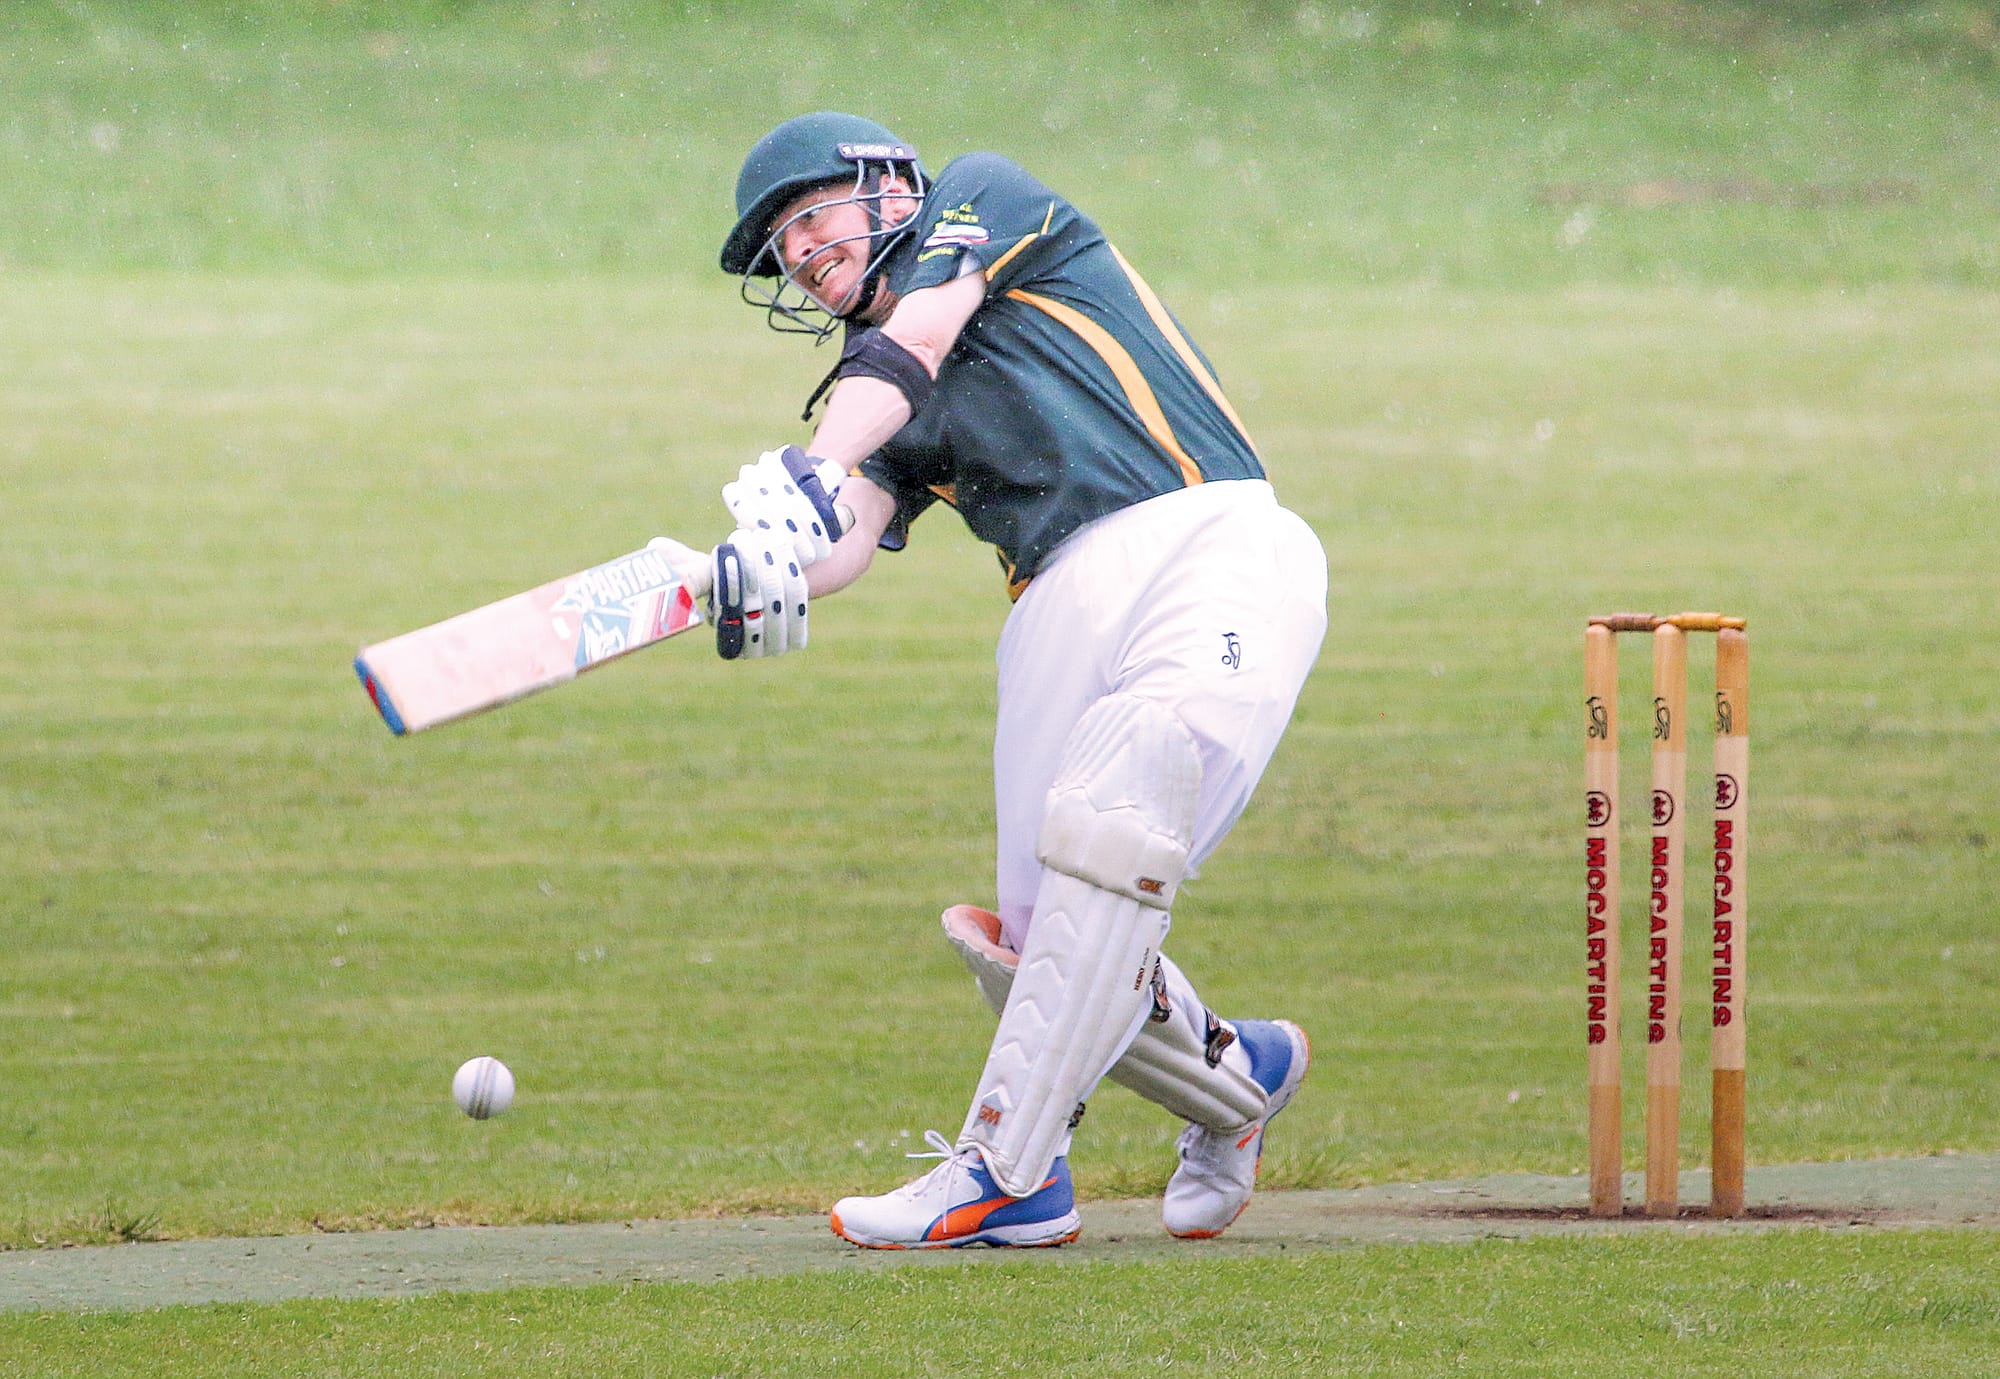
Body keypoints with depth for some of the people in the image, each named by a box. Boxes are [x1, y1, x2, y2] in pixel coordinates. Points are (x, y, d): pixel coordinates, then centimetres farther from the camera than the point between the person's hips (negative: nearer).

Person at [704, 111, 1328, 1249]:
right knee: (1040, 939, -5)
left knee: (1105, 827, -26)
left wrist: (811, 471, -24)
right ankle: (1236, 1078, 23)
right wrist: (773, 579, -20)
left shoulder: (987, 197, 13)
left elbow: (911, 343, -7)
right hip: (1063, 615, 7)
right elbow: (851, 536, 4)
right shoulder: (884, 408, 26)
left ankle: (1003, 1172, -27)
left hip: (1212, 547, -7)